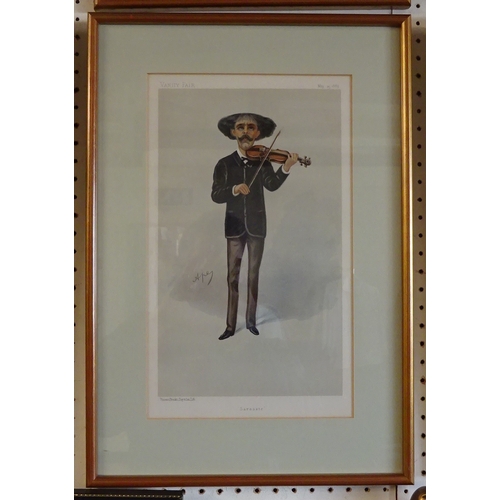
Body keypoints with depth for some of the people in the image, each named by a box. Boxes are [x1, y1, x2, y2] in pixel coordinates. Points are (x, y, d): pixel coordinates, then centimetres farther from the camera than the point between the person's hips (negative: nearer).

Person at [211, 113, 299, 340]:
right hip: (235, 226, 0)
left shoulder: (262, 161, 2)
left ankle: (251, 321, 19)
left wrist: (286, 168, -34)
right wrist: (234, 189, -28)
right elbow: (216, 195, -9)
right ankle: (230, 325, 6)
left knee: (254, 275, 9)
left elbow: (272, 185, -16)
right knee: (233, 276, 2)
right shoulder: (224, 164, 2)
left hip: (256, 225, 1)